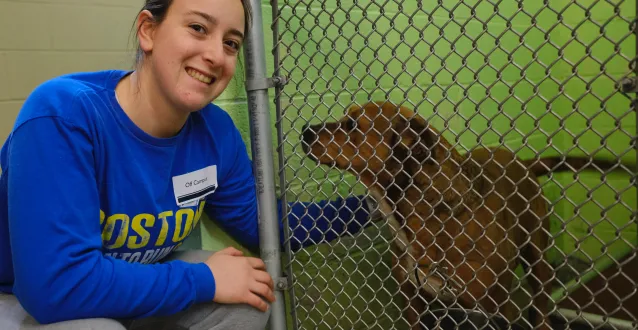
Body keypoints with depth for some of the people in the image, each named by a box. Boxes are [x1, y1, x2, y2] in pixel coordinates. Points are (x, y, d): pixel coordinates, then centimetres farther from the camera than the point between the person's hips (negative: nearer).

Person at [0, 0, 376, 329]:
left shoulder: (216, 132, -13)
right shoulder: (62, 115, -31)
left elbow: (263, 225, 0)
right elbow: (56, 286, -37)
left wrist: (368, 205, -7)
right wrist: (203, 280, -28)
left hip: (134, 287, 6)